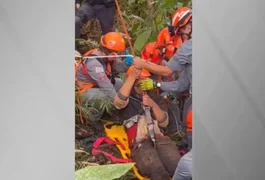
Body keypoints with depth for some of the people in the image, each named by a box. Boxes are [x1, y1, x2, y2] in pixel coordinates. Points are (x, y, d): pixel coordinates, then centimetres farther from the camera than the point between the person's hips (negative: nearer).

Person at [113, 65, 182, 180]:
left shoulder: (156, 98, 26)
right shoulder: (127, 99, 15)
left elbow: (164, 123, 14)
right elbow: (118, 101, -13)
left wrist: (153, 105, -1)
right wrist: (133, 76, -13)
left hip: (160, 139, 3)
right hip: (140, 144, -3)